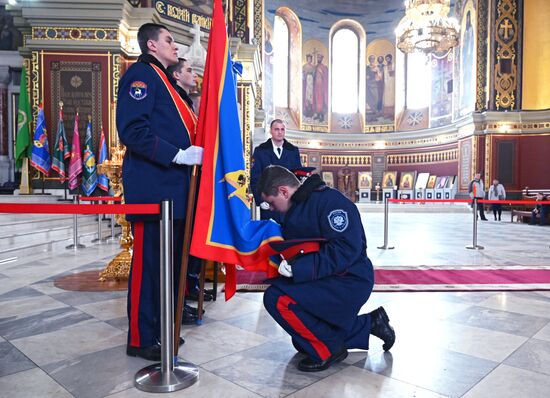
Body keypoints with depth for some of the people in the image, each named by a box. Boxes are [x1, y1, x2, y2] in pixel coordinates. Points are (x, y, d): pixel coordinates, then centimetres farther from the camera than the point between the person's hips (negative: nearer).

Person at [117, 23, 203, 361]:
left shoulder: (163, 79, 24)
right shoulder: (141, 74, -6)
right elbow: (133, 131, -19)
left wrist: (193, 150, 14)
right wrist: (178, 154, -21)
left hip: (172, 184, 10)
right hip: (152, 185, -10)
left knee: (171, 258, 13)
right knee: (150, 261, -5)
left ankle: (162, 327, 26)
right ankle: (141, 339, 7)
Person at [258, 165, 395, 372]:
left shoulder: (330, 200, -20)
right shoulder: (295, 210, 10)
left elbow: (346, 250, -29)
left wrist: (297, 268, -31)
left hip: (349, 282, -10)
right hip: (326, 281, 11)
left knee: (277, 298, -24)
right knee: (303, 340, 21)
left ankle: (328, 351, -5)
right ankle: (370, 323, 25)